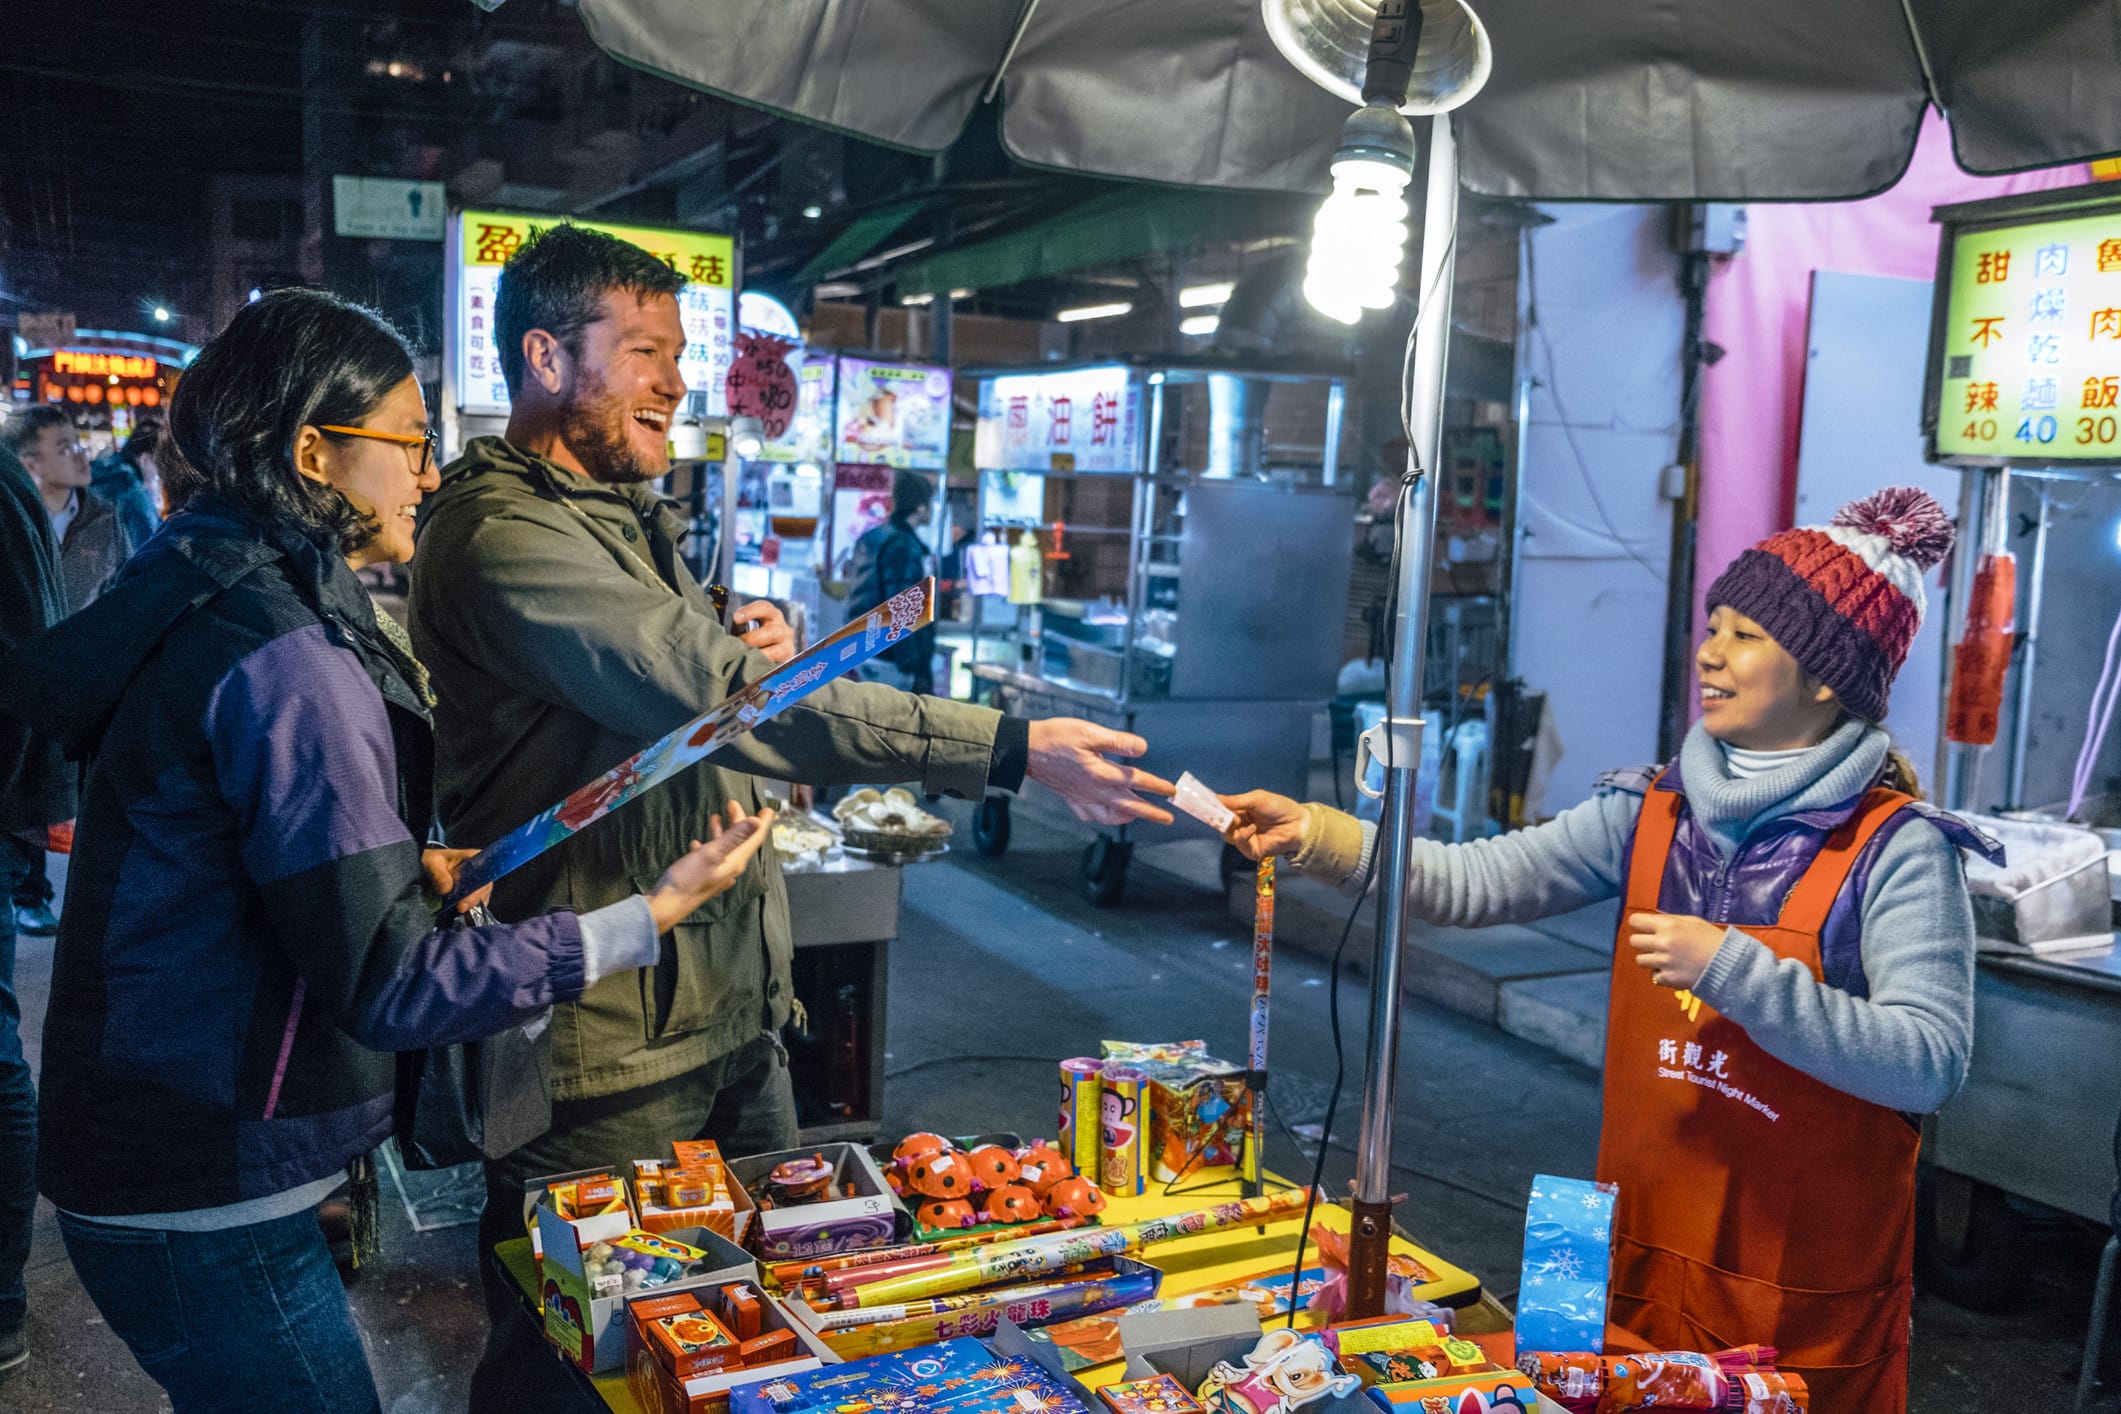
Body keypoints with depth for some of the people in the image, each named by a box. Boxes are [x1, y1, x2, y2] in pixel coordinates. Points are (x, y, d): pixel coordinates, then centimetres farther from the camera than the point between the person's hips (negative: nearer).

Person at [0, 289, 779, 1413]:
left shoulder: (218, 602, 7)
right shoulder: (291, 665, -25)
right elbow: (388, 986, -24)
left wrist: (410, 870, 8)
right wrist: (650, 917, -23)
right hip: (205, 1204, -10)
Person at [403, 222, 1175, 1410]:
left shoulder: (630, 518, 15)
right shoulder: (505, 537, -19)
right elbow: (721, 693, -31)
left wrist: (747, 656, 0)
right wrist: (1013, 748, -34)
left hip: (736, 1010, 9)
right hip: (611, 1047, -9)